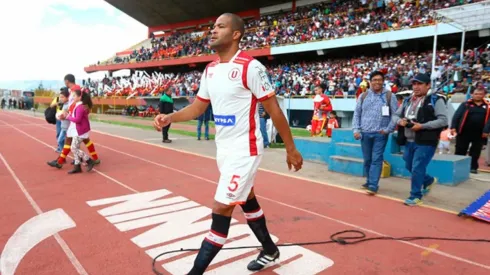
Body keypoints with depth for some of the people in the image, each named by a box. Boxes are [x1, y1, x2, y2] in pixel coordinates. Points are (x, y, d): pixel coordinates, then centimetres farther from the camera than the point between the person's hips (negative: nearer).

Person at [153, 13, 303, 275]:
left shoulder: (250, 67, -16)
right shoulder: (210, 69, 7)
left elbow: (274, 110, -13)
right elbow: (198, 107, 14)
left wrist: (291, 149, -8)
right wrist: (169, 117, -4)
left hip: (244, 150, -8)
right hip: (224, 149, 8)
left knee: (221, 210, -5)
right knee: (247, 201, 20)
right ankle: (269, 251, 41)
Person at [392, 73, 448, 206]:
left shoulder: (436, 100, -8)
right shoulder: (408, 100, 11)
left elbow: (443, 120, -15)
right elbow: (395, 115, 17)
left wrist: (422, 126, -21)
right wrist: (399, 121, -7)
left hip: (426, 142, -7)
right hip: (409, 141, 7)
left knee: (417, 169, -6)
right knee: (409, 167, 18)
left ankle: (415, 196, 11)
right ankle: (429, 180, 44)